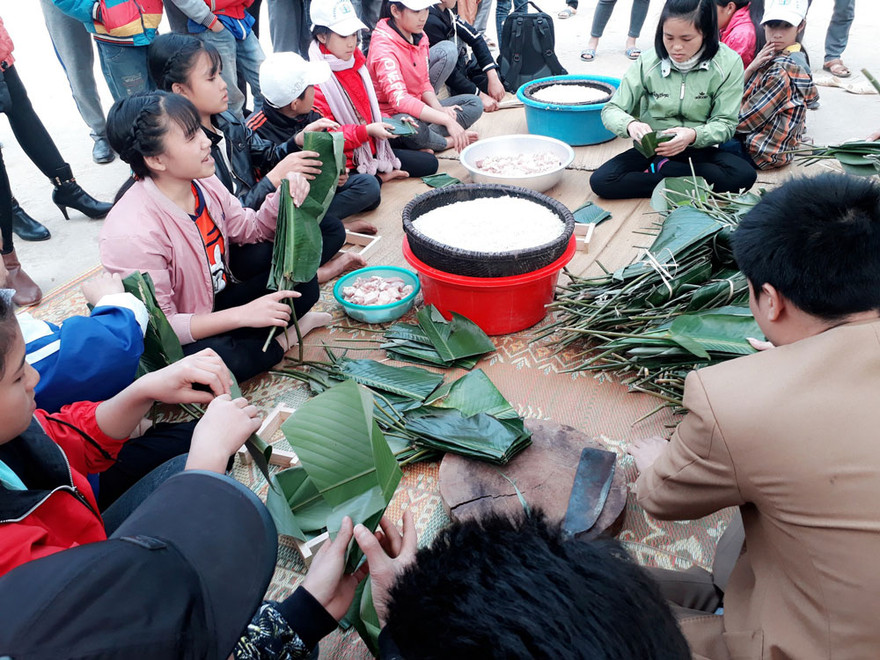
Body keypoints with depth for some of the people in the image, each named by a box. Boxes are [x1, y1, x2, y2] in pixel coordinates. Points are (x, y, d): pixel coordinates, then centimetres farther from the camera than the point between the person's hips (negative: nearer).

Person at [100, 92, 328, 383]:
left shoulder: (202, 182, -7)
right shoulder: (133, 233, -30)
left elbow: (249, 229, 8)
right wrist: (243, 315, -32)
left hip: (217, 300, 7)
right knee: (222, 358, -38)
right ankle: (280, 342, -9)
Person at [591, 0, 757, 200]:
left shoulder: (728, 63, -11)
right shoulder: (648, 62, -9)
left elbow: (725, 123, -9)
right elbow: (611, 110, -7)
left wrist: (693, 135, -32)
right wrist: (630, 124, -31)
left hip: (699, 150, 0)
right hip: (653, 149, 1)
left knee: (744, 175, -30)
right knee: (600, 181, -25)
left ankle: (660, 168, -11)